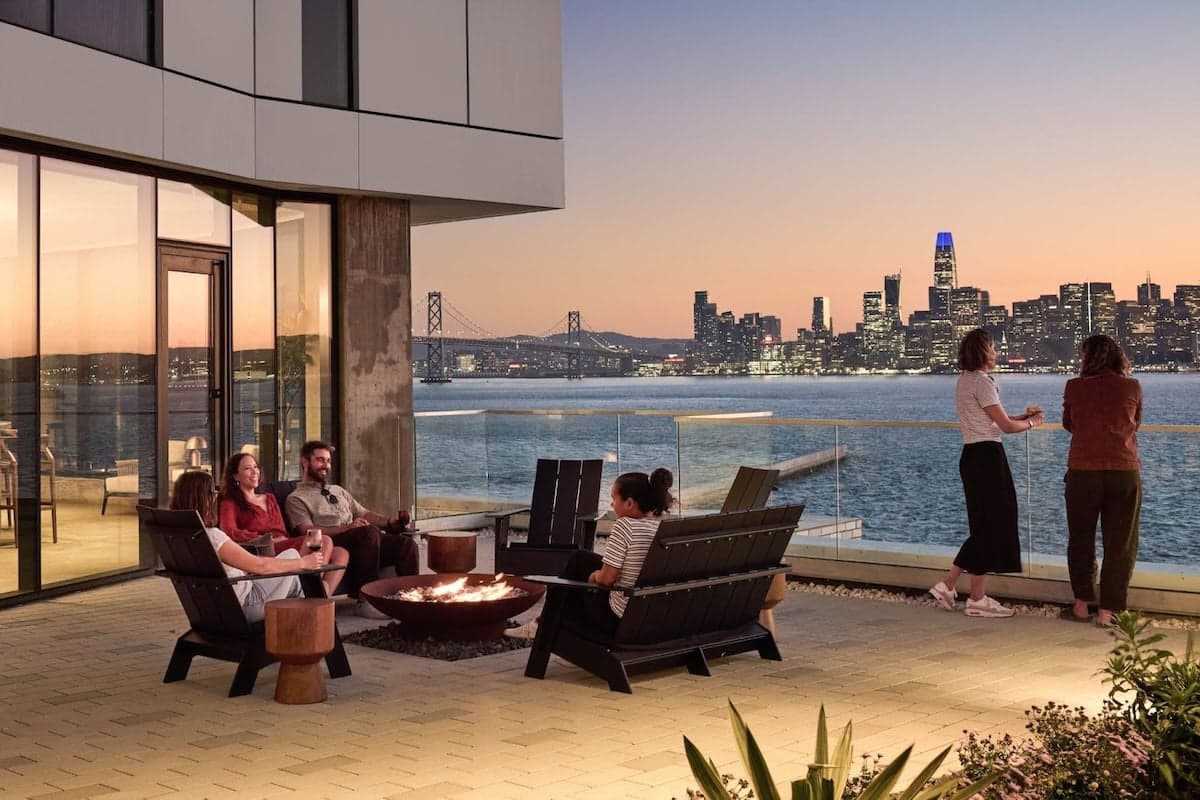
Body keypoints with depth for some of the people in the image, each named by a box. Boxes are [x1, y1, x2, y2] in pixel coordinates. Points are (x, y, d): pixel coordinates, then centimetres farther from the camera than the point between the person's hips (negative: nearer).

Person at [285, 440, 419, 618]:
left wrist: (389, 522, 6)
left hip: (364, 543, 6)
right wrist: (347, 527, -20)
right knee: (370, 531, -37)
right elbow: (308, 531, -6)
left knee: (406, 543, -20)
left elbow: (364, 513, 28)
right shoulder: (296, 498, 10)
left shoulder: (338, 490, 33)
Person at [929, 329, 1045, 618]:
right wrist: (1031, 423, 4)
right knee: (991, 526, -2)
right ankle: (978, 600, 5)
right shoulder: (981, 382, -14)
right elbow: (1005, 426, -14)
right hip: (987, 456, -10)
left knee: (984, 526, 15)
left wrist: (1022, 415, 18)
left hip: (973, 456, 10)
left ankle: (947, 586, 14)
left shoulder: (964, 380, 16)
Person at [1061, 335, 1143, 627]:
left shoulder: (1075, 387, -4)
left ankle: (1082, 605, 18)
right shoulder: (1132, 387, -2)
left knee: (1081, 540, 15)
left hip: (1083, 471, 0)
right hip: (1125, 472, 0)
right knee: (1120, 544, 7)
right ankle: (1108, 611, 6)